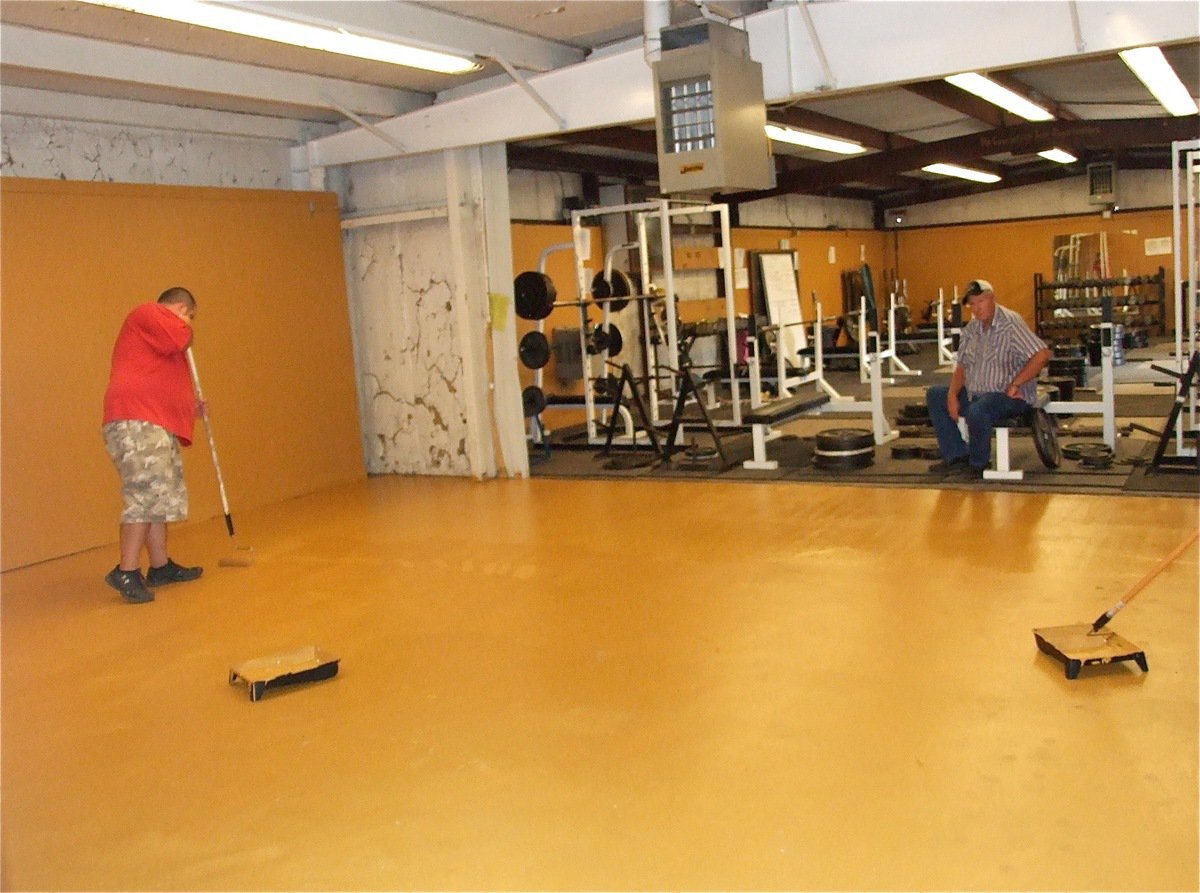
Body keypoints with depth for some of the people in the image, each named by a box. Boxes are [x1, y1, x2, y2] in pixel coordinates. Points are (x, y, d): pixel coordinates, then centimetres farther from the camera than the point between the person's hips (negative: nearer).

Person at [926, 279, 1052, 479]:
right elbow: (962, 366, 12)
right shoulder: (971, 329, 10)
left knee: (977, 411, -36)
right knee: (935, 395, 5)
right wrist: (953, 395, -4)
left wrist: (1015, 385, -23)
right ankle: (957, 457, 4)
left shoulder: (1010, 323, -15)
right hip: (975, 394, 9)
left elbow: (1042, 354, -24)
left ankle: (977, 464, -10)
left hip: (1008, 396, -9)